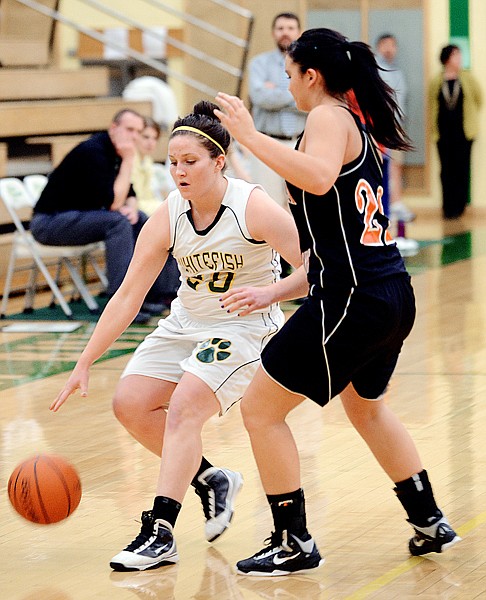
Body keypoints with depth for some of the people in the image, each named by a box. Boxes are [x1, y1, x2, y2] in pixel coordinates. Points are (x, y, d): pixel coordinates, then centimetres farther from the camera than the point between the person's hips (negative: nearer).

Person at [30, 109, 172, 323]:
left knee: (140, 220, 4)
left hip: (80, 215, 10)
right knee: (118, 222, -27)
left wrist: (131, 206, -9)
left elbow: (126, 191, 15)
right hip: (50, 222, -10)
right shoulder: (93, 151, -23)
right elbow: (112, 203, -28)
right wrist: (128, 161, -24)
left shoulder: (115, 151, 5)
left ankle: (153, 296, 6)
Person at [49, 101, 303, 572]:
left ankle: (160, 533, -20)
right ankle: (210, 481, 16)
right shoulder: (166, 219, -10)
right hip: (185, 323, 6)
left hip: (244, 326, -6)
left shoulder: (254, 207, -22)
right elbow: (127, 296, -6)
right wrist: (83, 365, -8)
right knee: (130, 404, -5)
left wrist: (265, 293, -37)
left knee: (184, 407, -22)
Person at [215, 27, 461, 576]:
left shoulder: (330, 118, -8)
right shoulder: (360, 129, 20)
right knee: (366, 406, 34)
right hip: (394, 297, 10)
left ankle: (294, 544, 8)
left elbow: (318, 178, -33)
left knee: (260, 408, 2)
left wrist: (251, 137, -27)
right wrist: (273, 293, 20)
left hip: (352, 300, -10)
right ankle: (430, 523, 42)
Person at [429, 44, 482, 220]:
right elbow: (432, 105, 9)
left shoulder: (468, 79, 2)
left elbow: (478, 99, 11)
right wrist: (434, 129, 5)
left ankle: (458, 206, 3)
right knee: (446, 170, 1)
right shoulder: (436, 82, 3)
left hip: (463, 132, -1)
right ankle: (448, 207, 7)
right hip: (443, 132, 1)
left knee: (461, 170, -2)